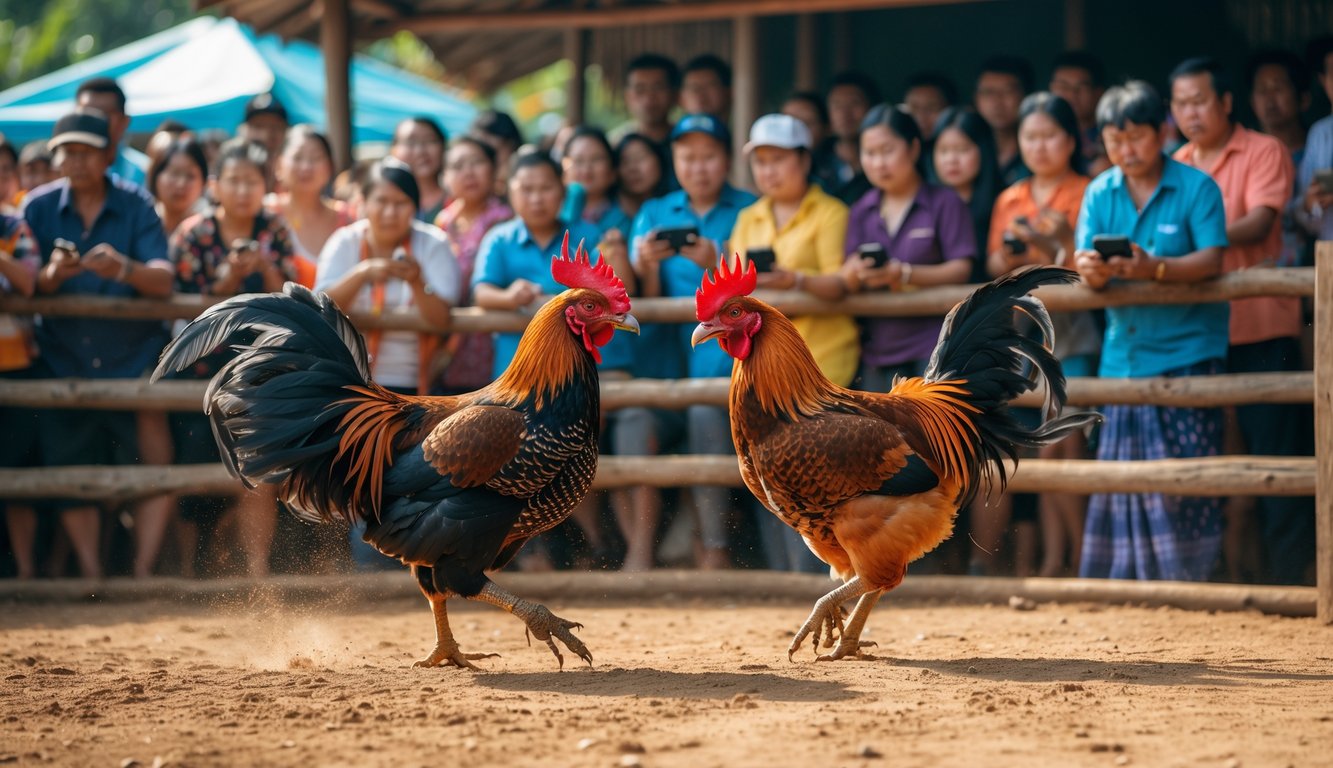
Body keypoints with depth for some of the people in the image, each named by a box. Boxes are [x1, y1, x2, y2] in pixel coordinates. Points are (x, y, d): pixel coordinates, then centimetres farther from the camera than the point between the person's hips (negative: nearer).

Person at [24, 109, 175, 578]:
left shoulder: (136, 206, -1)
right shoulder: (38, 208, 3)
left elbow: (163, 283, -10)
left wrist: (124, 269, -31)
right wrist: (53, 275, -23)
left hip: (134, 361, -1)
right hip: (66, 364, 1)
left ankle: (143, 572, 3)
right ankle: (90, 574, 7)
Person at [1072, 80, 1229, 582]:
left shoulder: (1195, 187, -3)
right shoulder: (1100, 193, 9)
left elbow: (1212, 260, -12)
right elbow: (1086, 264, 2)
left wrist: (1154, 269, -28)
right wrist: (1092, 271, -23)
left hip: (1188, 349, -4)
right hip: (1124, 349, 4)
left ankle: (1187, 576, -3)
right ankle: (1124, 577, 9)